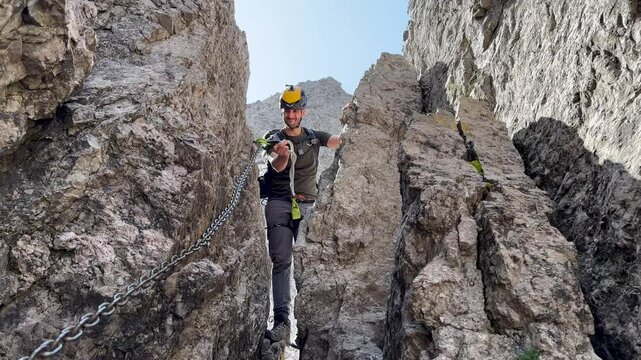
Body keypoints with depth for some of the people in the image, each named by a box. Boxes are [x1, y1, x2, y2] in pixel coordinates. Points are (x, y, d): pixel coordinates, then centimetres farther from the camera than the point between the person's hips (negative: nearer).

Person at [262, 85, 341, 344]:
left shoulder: (313, 137, 16)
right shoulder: (274, 138, 11)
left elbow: (339, 141, 1)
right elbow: (277, 166, -8)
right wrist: (281, 155, -31)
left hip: (308, 205, 1)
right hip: (279, 203, -1)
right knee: (281, 261, -8)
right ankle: (281, 322, -12)